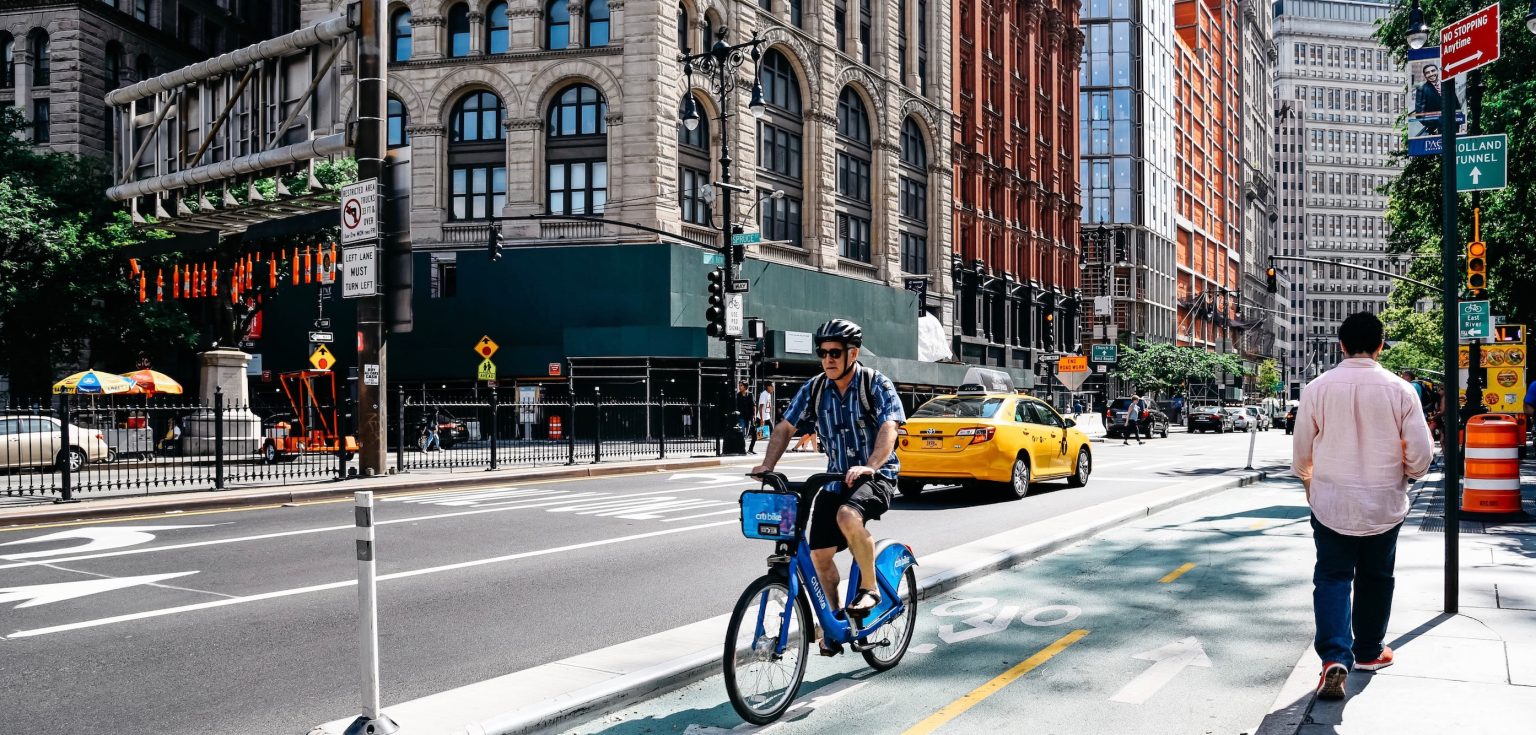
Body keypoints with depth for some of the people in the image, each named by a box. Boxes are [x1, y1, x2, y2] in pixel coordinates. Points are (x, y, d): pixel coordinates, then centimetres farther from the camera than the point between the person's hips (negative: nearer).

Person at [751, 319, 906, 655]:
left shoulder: (877, 384, -10)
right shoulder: (814, 389, 2)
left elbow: (889, 428, -22)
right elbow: (786, 427, 6)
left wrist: (870, 466, -38)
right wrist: (767, 464, -9)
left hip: (877, 476, -5)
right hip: (836, 479, 5)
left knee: (848, 515, -35)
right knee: (819, 553, -2)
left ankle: (870, 588, -14)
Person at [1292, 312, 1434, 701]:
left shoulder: (1318, 388, -8)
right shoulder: (1399, 390, -9)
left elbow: (1301, 450, 1)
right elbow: (1421, 453, -5)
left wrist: (1307, 479, 22)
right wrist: (1406, 474, 17)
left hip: (1331, 502, -1)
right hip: (1384, 503, 1)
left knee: (1332, 578, 6)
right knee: (1375, 578, 18)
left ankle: (1334, 658, -11)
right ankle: (1369, 651, 32)